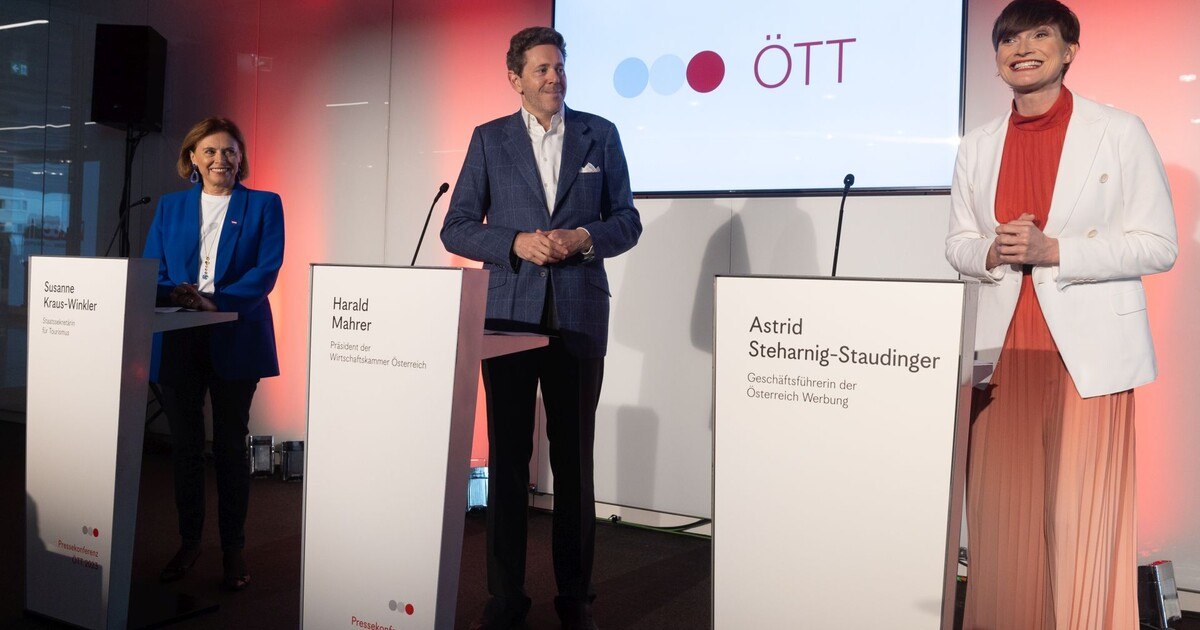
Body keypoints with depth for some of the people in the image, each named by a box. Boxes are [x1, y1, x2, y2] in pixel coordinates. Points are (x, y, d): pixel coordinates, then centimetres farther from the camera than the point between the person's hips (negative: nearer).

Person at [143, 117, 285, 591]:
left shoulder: (264, 205, 3)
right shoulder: (170, 207, 12)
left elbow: (267, 270, -8)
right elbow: (150, 270, 6)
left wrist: (216, 300, -21)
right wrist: (176, 294, -16)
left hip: (236, 341, -3)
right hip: (180, 342, 3)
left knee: (230, 444, 4)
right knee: (184, 444, 9)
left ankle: (233, 548, 15)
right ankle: (189, 541, 23)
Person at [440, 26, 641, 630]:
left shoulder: (600, 135, 8)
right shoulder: (489, 139, 7)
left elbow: (627, 221, 8)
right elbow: (457, 228, 4)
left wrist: (584, 238, -11)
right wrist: (517, 243, -12)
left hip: (579, 315, 0)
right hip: (509, 313, 0)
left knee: (574, 460, 7)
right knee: (507, 456, 5)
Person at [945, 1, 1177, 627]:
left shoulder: (1120, 133, 0)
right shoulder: (977, 147, 12)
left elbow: (1158, 244, -4)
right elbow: (958, 241, 16)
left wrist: (1051, 250, -16)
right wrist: (991, 252, -7)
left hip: (1087, 352, -3)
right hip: (1003, 350, 4)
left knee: (1080, 520, -2)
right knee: (1000, 511, 5)